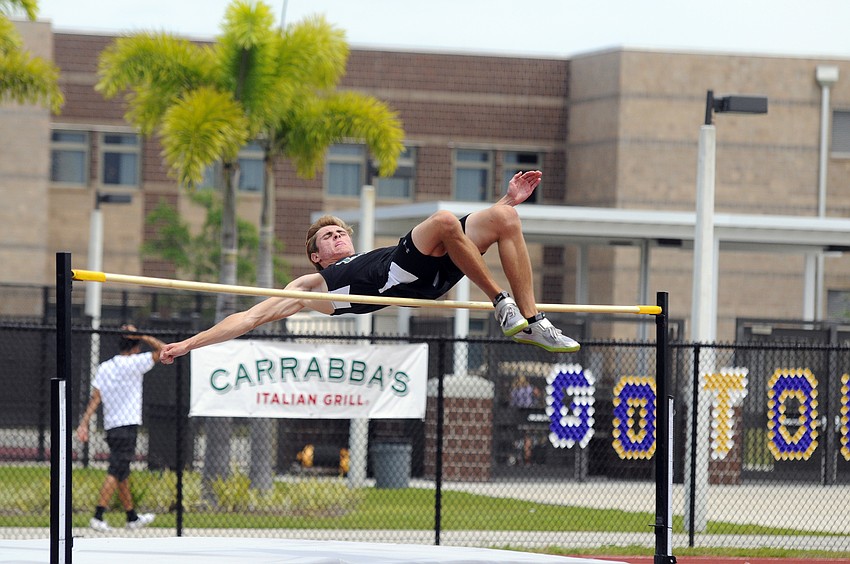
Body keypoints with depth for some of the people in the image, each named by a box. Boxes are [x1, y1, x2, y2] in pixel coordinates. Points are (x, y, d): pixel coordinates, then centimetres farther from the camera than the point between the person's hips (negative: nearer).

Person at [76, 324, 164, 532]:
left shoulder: (104, 367, 10)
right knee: (115, 473, -11)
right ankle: (98, 516, -19)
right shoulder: (133, 363, -8)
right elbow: (162, 349, -5)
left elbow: (95, 397, 3)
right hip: (127, 425, -7)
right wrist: (140, 335, 1)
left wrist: (84, 423, 0)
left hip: (111, 427, 7)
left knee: (121, 474, 14)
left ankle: (132, 517, 25)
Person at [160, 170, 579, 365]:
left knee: (504, 217, -12)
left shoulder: (374, 253, 41)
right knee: (444, 220, -31)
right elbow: (249, 318, 23)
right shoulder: (312, 286, 29)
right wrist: (188, 344, 15)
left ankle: (531, 320, -16)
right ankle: (503, 306, -29)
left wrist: (508, 198, 30)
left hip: (428, 274, 6)